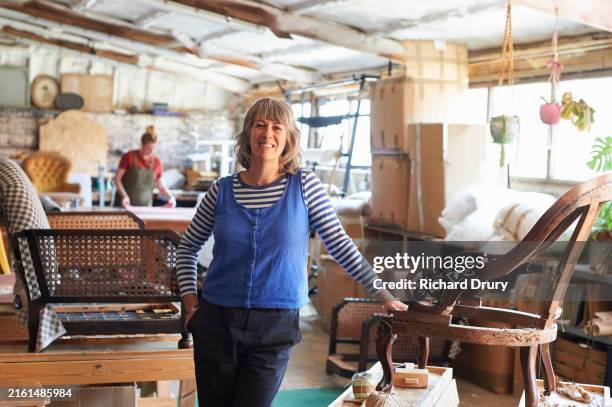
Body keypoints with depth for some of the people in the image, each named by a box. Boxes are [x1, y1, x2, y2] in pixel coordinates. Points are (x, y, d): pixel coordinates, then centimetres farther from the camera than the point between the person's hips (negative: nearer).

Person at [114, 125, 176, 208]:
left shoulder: (157, 162, 3)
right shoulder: (129, 157, -5)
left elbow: (161, 186, 9)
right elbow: (117, 179, -4)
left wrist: (170, 198, -10)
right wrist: (124, 196, -19)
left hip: (145, 206, 2)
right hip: (125, 204, -2)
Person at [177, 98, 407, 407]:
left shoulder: (305, 185, -3)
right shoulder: (223, 190, 2)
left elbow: (340, 245, 0)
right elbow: (187, 247, 13)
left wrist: (384, 296, 0)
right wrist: (189, 300, 4)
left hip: (275, 328, -2)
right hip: (217, 323, 2)